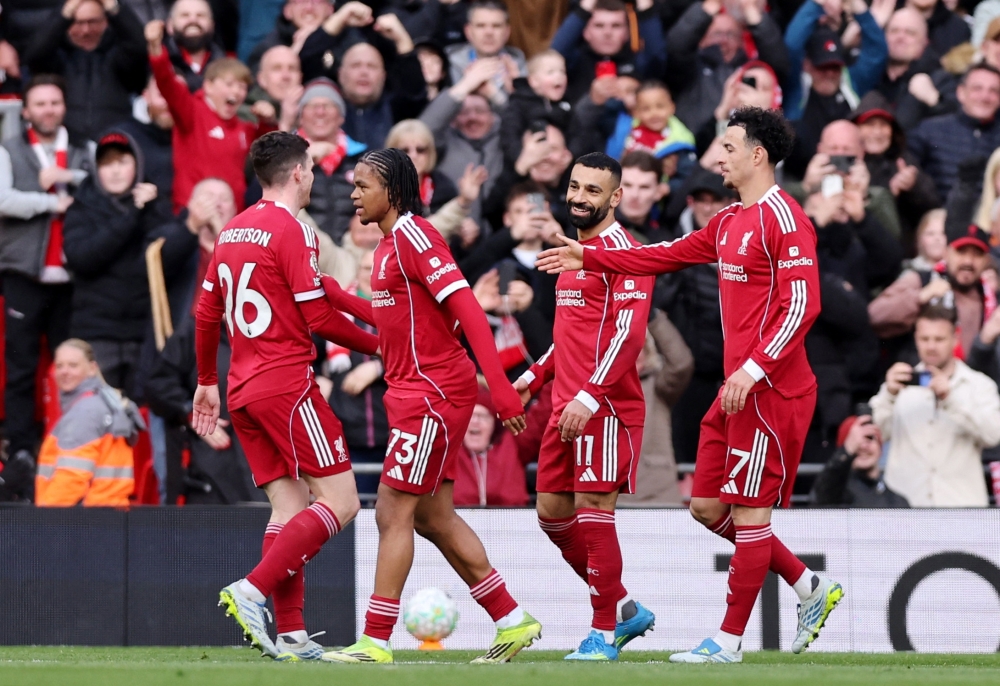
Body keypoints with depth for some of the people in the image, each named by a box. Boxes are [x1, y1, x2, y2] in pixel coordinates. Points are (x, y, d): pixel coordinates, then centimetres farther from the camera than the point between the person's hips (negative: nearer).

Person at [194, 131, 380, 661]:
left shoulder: (232, 232, 15)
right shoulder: (292, 230, -10)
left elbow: (206, 314, 20)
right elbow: (319, 317, -12)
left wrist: (207, 383, 31)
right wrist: (376, 345, 2)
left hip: (244, 390, 9)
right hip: (286, 384, -9)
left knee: (289, 508, 7)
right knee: (339, 502, -8)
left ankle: (289, 634, -1)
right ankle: (253, 590, -19)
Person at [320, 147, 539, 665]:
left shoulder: (413, 235, -14)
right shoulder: (389, 243, 15)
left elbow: (466, 308, -21)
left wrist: (499, 384, -27)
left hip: (433, 392, -10)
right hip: (413, 391, 10)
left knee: (393, 512, -8)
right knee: (433, 517, 12)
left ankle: (376, 642, -6)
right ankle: (513, 622, 18)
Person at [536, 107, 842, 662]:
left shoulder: (783, 218, -12)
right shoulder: (731, 221, 17)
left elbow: (803, 305, -19)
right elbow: (670, 255, 27)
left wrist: (753, 369, -24)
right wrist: (589, 258, 27)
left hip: (770, 388, -10)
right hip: (738, 387, 10)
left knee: (748, 510, -5)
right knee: (707, 506, 11)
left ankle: (729, 640, 1)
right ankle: (810, 589, 20)